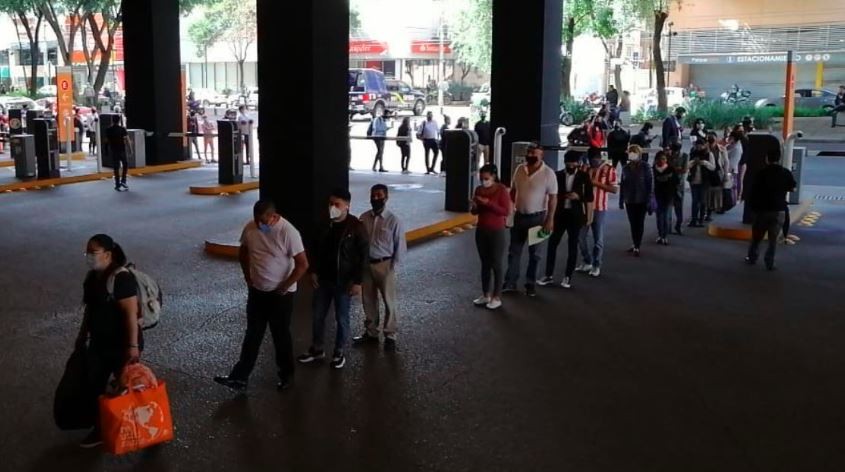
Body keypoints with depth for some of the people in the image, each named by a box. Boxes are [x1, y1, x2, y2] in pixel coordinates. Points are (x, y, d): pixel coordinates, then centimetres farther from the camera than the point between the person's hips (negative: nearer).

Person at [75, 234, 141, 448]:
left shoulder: (121, 278, -23)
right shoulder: (92, 277, 5)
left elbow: (131, 314, -25)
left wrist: (133, 346, -26)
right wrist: (83, 335, 24)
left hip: (122, 345, -9)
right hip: (99, 343, 9)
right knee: (94, 386, 13)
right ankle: (100, 429, 29)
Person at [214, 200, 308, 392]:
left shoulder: (288, 232, -22)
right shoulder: (250, 228, -5)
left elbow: (303, 264, -19)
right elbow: (243, 254, 13)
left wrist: (285, 286, -15)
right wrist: (248, 279, 8)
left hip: (280, 294, -5)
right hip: (256, 291, 5)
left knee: (281, 336, 8)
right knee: (252, 335, 11)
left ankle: (286, 375, 27)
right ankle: (239, 378, 15)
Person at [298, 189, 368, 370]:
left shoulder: (356, 227, -14)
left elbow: (364, 256, -11)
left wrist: (358, 281, -14)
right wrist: (314, 271, 4)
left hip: (344, 281, -4)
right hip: (323, 279, 5)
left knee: (341, 318, 8)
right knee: (318, 315, 12)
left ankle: (339, 353, 24)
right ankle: (316, 349, 30)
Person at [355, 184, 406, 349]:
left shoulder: (393, 220, -11)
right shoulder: (364, 218, 0)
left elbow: (401, 246, -8)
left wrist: (393, 267, -10)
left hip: (384, 265, -4)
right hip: (367, 264, 4)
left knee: (389, 302, 5)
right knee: (368, 300, 15)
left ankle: (390, 336, 18)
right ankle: (370, 332, 31)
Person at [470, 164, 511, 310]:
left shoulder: (502, 190, -13)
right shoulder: (479, 189, 4)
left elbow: (506, 211, -19)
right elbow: (475, 212, 12)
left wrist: (489, 203, -26)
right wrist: (473, 207, -12)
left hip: (497, 232, -6)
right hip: (481, 231, 6)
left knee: (497, 264, 2)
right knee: (485, 263, 12)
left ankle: (497, 298, 9)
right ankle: (485, 295, 21)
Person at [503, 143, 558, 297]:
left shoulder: (548, 173, -13)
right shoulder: (519, 169, 1)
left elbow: (553, 198, -12)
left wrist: (550, 219, -17)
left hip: (537, 217, -4)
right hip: (519, 215, 4)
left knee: (534, 253, 8)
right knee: (514, 251, 8)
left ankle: (530, 284, 18)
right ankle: (510, 283, 15)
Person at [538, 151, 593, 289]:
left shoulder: (584, 176, -2)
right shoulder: (558, 175, 3)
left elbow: (590, 197, -1)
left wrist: (578, 196, -20)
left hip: (575, 215, -2)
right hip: (560, 214, 2)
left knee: (572, 246, 5)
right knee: (552, 244, 1)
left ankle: (568, 277, 14)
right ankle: (549, 275, 9)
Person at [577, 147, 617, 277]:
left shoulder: (609, 169, -4)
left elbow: (615, 189, -9)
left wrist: (598, 183, -17)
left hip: (599, 209, -4)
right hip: (585, 207, 4)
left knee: (598, 239, 3)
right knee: (580, 236, 6)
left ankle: (596, 266, 13)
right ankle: (587, 262, 21)